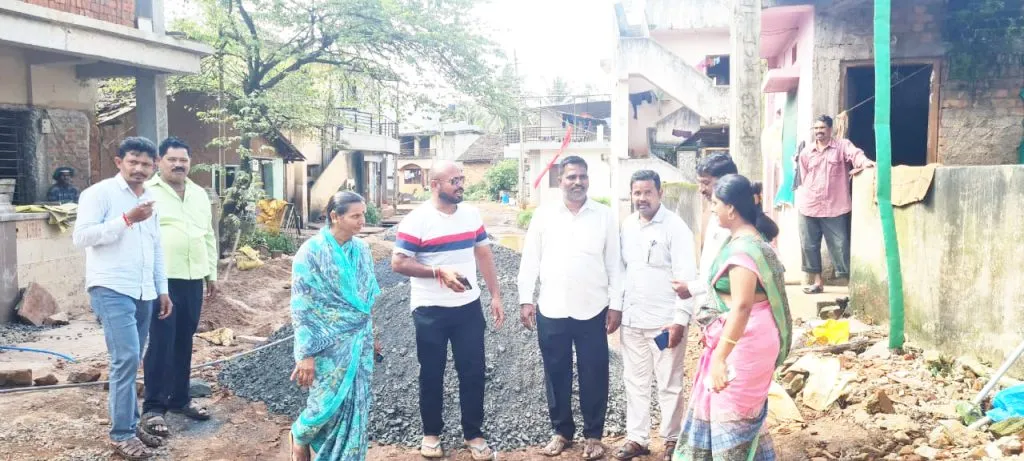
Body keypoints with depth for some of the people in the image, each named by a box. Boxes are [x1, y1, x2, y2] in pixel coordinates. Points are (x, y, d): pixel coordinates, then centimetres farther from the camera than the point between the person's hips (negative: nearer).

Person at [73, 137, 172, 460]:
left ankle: (130, 425, 20)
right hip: (111, 290, -7)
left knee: (130, 361, 11)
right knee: (126, 358, -13)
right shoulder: (99, 193, -6)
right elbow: (81, 236, -16)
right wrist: (127, 220, -21)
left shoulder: (150, 200, 16)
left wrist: (162, 289, 19)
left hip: (143, 293, 7)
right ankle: (121, 434, -3)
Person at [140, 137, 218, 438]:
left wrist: (211, 273, 18)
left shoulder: (200, 195, 16)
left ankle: (179, 399, 23)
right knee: (160, 343, -4)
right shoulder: (147, 192, -3)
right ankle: (153, 407, 4)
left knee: (184, 342, 12)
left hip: (193, 279, 6)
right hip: (161, 279, -6)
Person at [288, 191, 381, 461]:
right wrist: (306, 354, -16)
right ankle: (299, 435, 31)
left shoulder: (362, 249, 3)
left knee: (356, 405, 7)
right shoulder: (311, 251, -14)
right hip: (329, 343, -5)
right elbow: (301, 307, -14)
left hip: (359, 340, 5)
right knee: (329, 403, 0)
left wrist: (371, 335, 18)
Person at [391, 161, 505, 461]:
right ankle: (431, 433, 28)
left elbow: (484, 255, 10)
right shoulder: (417, 220, -12)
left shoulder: (471, 214, 4)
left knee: (473, 371, 8)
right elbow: (398, 263, -15)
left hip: (469, 307, 4)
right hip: (431, 311, -4)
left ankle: (473, 434, 23)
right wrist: (439, 272, -25)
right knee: (432, 374, 10)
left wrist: (495, 296, 5)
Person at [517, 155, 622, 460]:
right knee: (556, 374, 11)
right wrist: (525, 300, -1)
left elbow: (614, 264, 2)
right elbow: (530, 260, 4)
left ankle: (593, 435, 22)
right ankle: (562, 431, 28)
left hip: (592, 310, -1)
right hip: (551, 310, 1)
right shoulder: (544, 215, 1)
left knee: (594, 376, 7)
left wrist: (616, 304, -1)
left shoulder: (604, 216, 0)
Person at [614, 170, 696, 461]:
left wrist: (680, 319, -18)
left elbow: (687, 277, -14)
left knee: (669, 385, 7)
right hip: (631, 319, 6)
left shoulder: (675, 226, -12)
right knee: (635, 382, 14)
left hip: (665, 321, -6)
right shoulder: (627, 226, 7)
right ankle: (636, 437, 26)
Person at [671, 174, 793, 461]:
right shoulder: (747, 239, 10)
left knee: (733, 415, 1)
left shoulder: (743, 247, -22)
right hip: (740, 340, 10)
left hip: (742, 341, -10)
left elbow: (742, 306, -31)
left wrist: (719, 357, -33)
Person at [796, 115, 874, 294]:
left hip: (834, 207, -4)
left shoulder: (842, 146, 2)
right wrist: (800, 200, 12)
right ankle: (818, 281, 19)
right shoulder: (806, 152, 12)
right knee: (809, 245, 7)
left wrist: (865, 162, -41)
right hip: (808, 206, 4)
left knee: (840, 245, -3)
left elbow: (855, 154, -19)